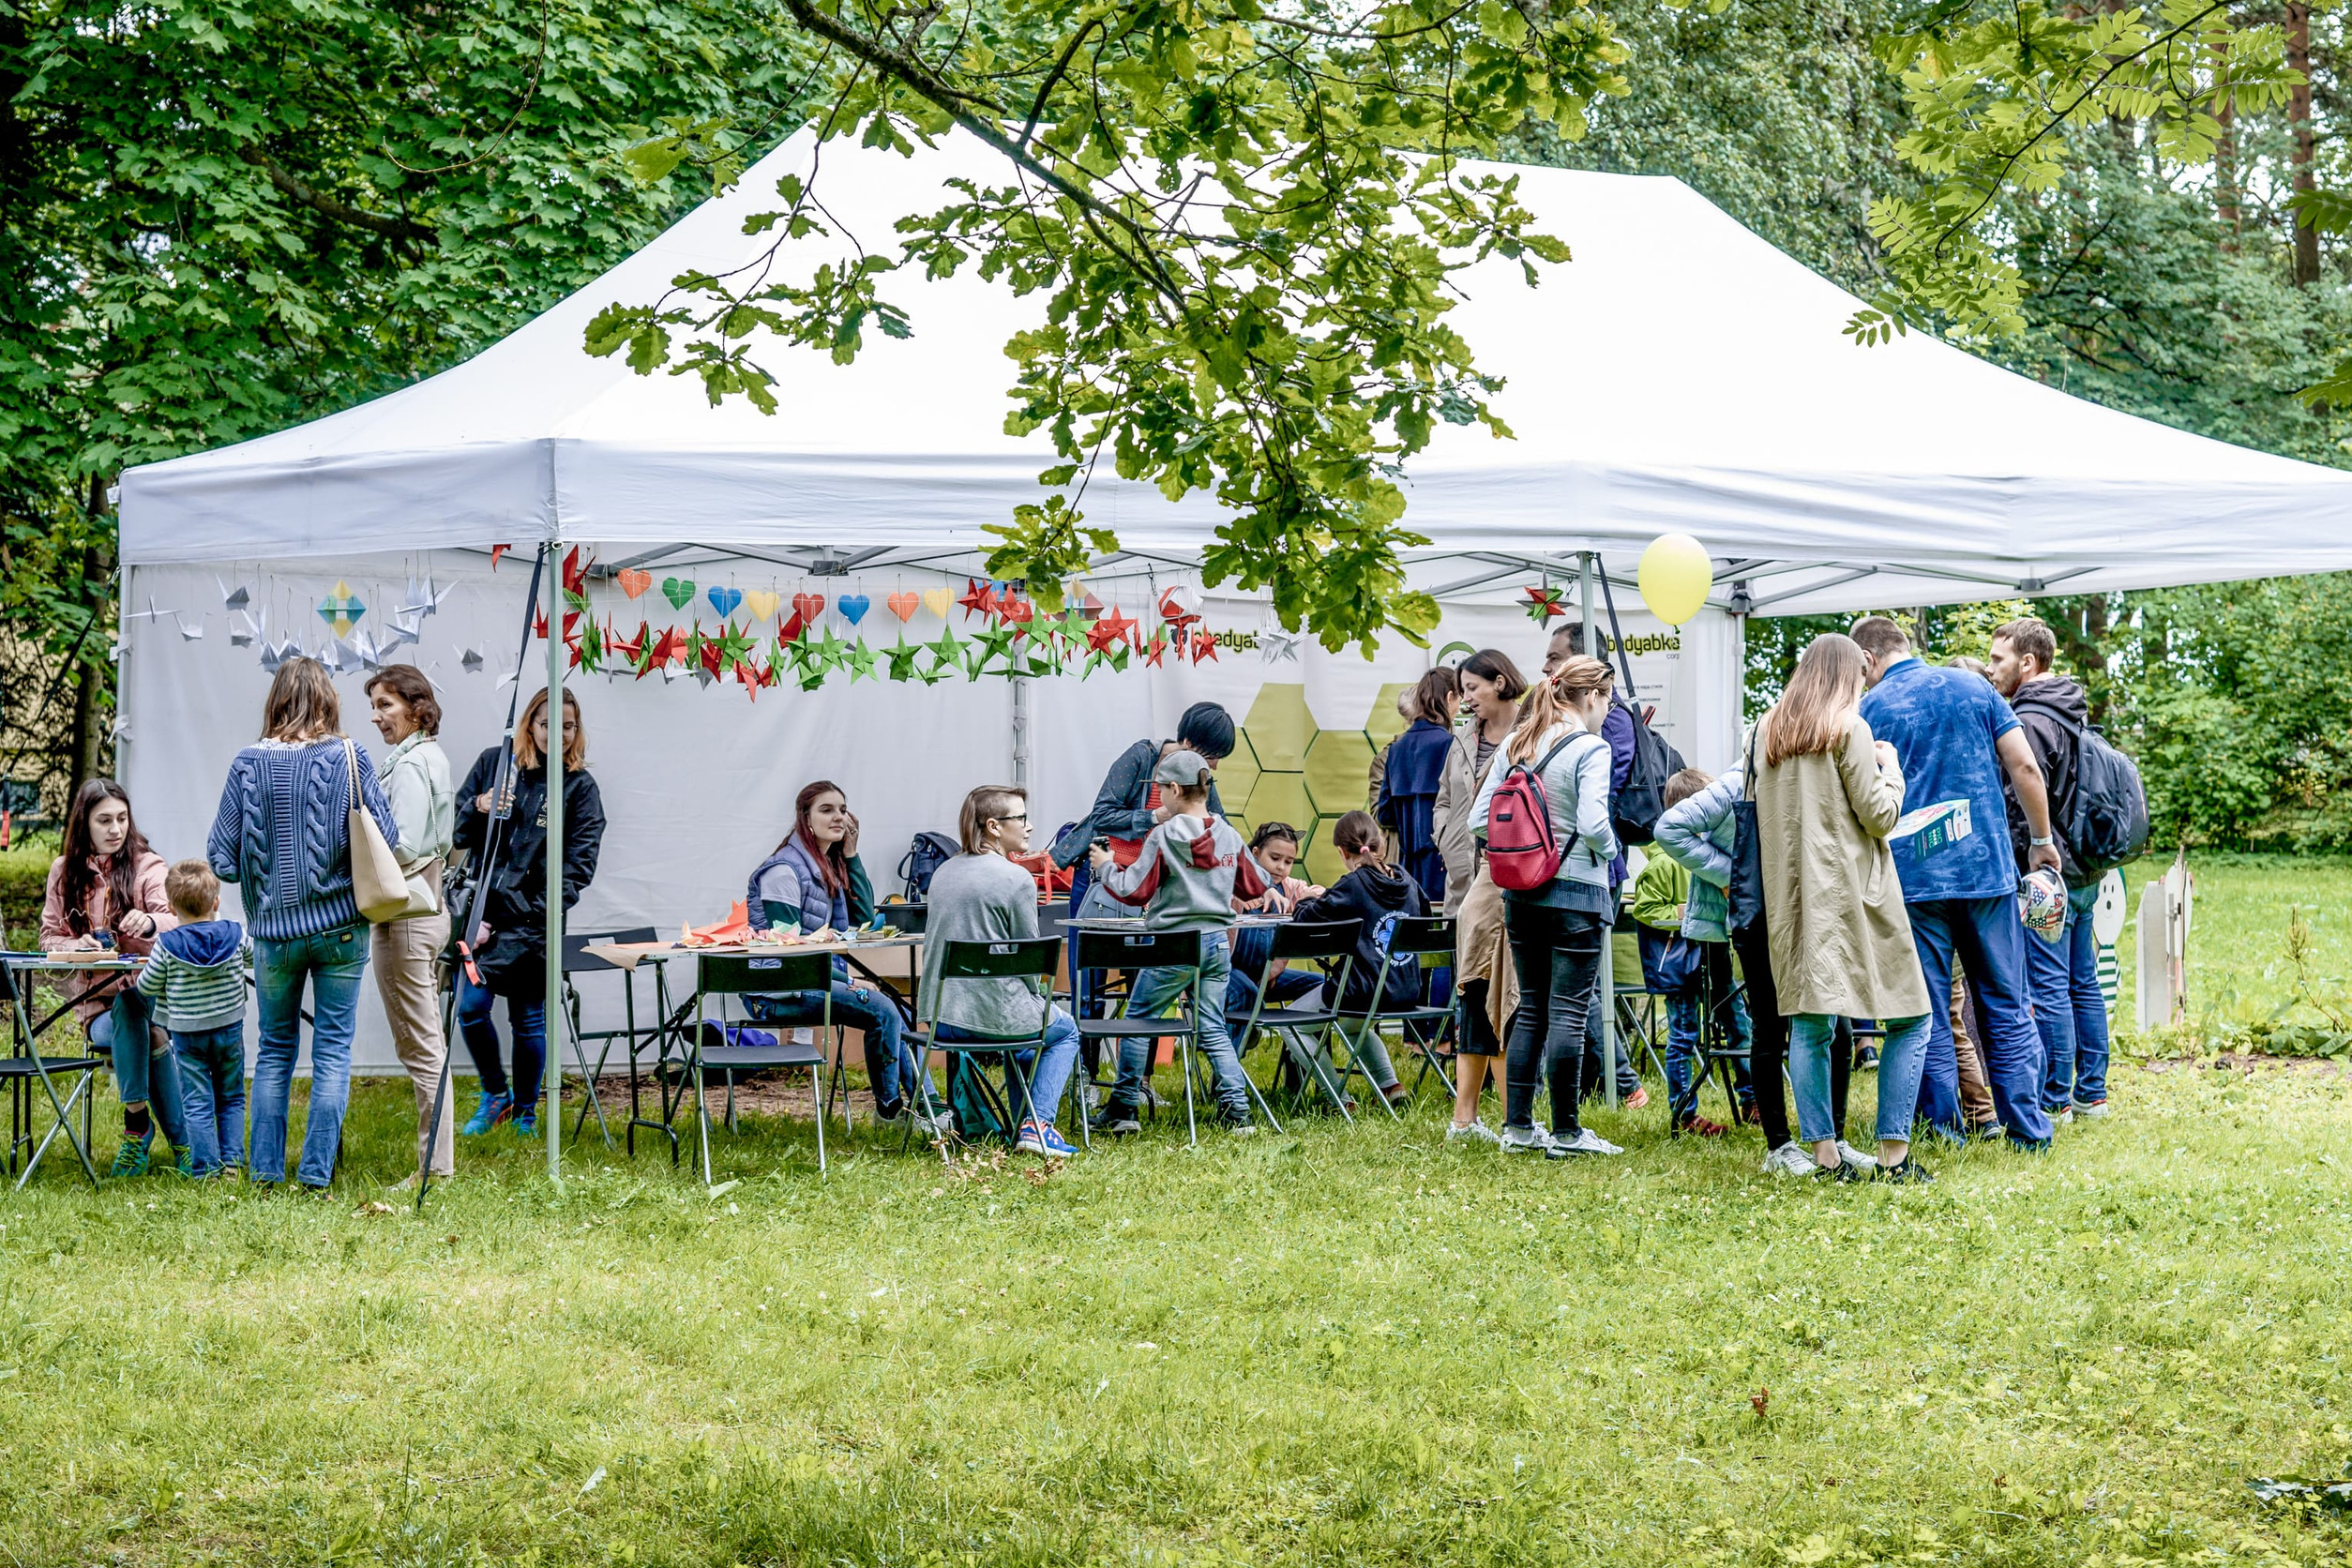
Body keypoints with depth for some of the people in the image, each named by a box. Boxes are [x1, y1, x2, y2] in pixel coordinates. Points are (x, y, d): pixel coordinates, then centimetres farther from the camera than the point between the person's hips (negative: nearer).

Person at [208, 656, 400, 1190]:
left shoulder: (249, 763, -4)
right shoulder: (347, 757, -7)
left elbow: (221, 859, -3)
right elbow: (387, 840, -7)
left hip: (273, 929, 1)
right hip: (340, 924, -1)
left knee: (275, 1047, 14)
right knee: (333, 1047, 5)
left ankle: (266, 1167, 15)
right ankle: (317, 1171, 4)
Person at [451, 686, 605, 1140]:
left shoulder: (580, 787, 1)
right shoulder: (493, 762, 7)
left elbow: (579, 865, -1)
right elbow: (455, 831, 11)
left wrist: (540, 912, -10)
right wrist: (477, 809, -10)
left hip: (534, 919, -2)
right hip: (483, 909, 2)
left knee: (529, 1020, 3)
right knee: (470, 1007, -7)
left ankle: (524, 1112, 21)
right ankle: (495, 1093, 17)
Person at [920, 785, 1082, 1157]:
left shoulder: (944, 872, 7)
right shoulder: (1017, 879, -15)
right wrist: (1040, 996, 11)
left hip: (939, 1017, 7)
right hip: (993, 1012, -7)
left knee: (1022, 1026, 37)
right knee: (1065, 1030, 25)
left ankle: (1023, 1126, 35)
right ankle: (1038, 1124, 10)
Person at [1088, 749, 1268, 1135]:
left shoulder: (1164, 835, -11)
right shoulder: (1229, 835, 5)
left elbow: (1134, 891, -9)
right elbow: (1255, 886, 15)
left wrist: (1106, 867, 8)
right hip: (1217, 943, 5)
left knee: (1137, 1021, 8)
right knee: (1213, 1028, 11)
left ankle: (1122, 1110, 12)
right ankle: (1237, 1111, 1)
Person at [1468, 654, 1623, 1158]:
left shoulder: (1515, 745, 7)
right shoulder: (1590, 748, -12)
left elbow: (1478, 819, 6)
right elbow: (1593, 825, -22)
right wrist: (1609, 848, -2)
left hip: (1520, 894, 6)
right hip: (1575, 894, -6)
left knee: (1530, 1009, 14)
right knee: (1568, 1013, -1)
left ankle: (1517, 1125, 15)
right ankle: (1566, 1132, 3)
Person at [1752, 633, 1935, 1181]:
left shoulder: (1766, 730, 11)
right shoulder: (1849, 728, -6)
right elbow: (1879, 815, -7)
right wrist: (1890, 767, 10)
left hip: (1791, 893, 6)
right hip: (1851, 890, -6)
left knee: (1809, 1023, 7)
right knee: (1910, 1018, 3)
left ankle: (1824, 1153, 4)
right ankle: (1894, 1155, -2)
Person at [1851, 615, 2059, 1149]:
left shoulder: (1869, 710, 0)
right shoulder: (1973, 688, 6)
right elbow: (2025, 768, 2)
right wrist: (2042, 840, 14)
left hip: (1913, 878, -2)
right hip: (1987, 867, 2)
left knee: (1925, 1010, 5)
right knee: (2006, 1004, 9)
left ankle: (1944, 1131, 6)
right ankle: (2028, 1128, 9)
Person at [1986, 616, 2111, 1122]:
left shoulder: (2030, 722, -15)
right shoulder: (2073, 714, 15)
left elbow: (2024, 803, -19)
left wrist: (2022, 867, -14)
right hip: (2082, 871, 10)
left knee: (2048, 988, -5)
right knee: (2083, 984, 13)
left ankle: (2053, 1100, -3)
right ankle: (2091, 1093, 19)